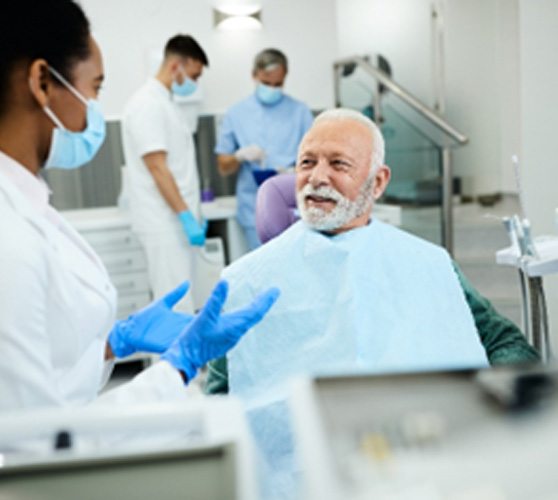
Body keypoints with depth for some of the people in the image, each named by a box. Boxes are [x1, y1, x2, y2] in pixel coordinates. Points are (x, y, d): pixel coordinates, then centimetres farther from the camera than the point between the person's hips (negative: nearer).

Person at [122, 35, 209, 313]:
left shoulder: (164, 102, 17)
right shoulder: (148, 105, -13)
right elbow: (157, 168, -19)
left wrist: (193, 215, 18)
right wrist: (187, 217, -21)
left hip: (177, 221, 9)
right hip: (166, 224, -9)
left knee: (178, 302, 13)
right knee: (176, 305, -7)